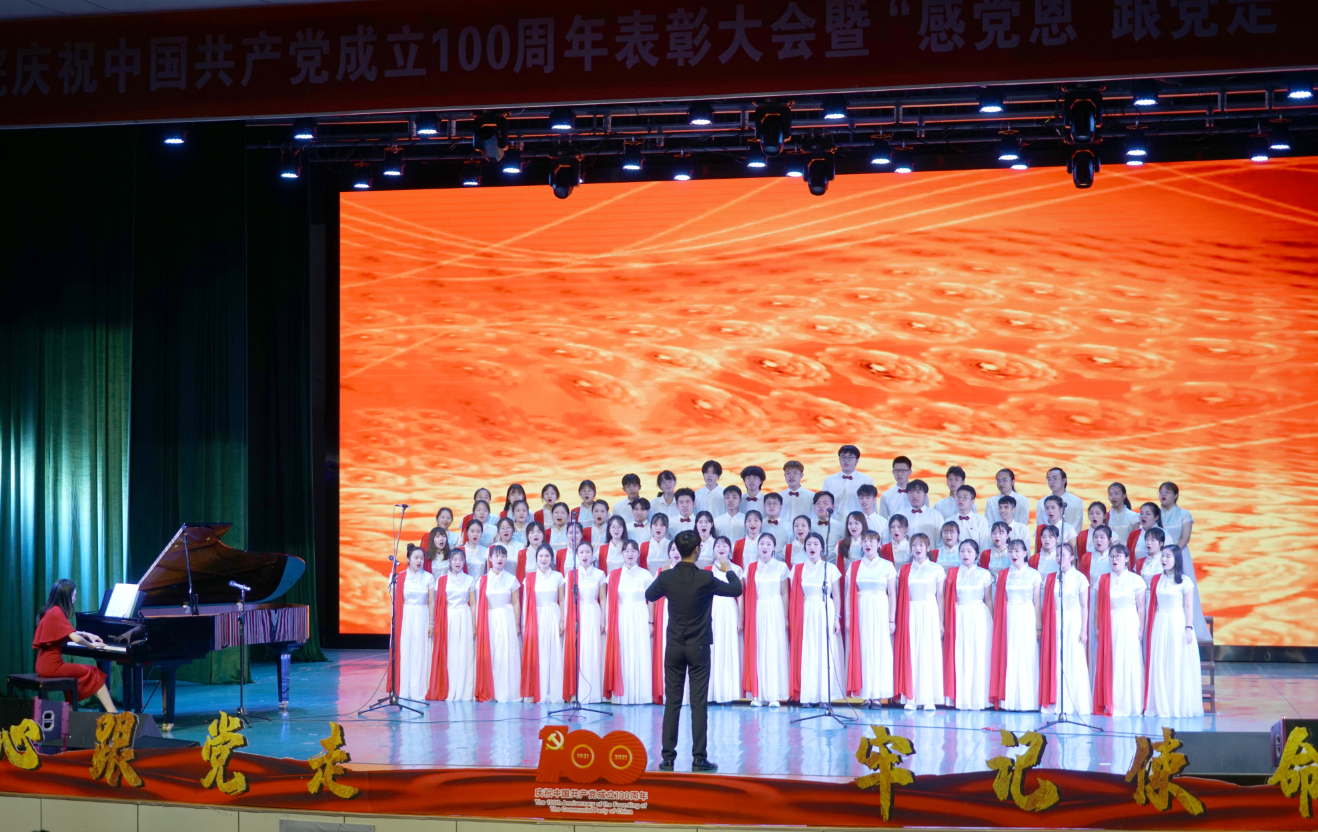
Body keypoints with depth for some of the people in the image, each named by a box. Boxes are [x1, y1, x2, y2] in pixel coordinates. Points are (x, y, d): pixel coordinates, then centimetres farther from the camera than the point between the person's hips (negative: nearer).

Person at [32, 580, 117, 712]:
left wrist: (86, 634, 21)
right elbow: (76, 639, -20)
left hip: (44, 665, 9)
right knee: (94, 673, -2)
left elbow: (69, 634, 29)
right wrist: (91, 645, -2)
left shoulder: (49, 611, 12)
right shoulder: (57, 612, -15)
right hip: (53, 666, -9)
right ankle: (111, 711, -9)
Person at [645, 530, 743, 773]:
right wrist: (729, 571, 19)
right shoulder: (705, 578, -13)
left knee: (672, 702, 6)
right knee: (699, 703, 1)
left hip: (673, 647, 2)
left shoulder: (666, 577, -6)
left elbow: (649, 595, 14)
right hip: (698, 647, -2)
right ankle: (699, 758, 1)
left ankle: (668, 757, 7)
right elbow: (736, 590, 1)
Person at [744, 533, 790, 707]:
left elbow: (785, 594, 5)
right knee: (756, 650, -2)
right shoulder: (751, 568, 10)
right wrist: (745, 618, 4)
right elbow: (747, 595, 9)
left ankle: (774, 695, -3)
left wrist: (785, 617, 0)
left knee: (774, 650, -5)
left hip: (775, 612, -2)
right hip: (756, 612, 2)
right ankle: (758, 695, 0)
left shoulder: (781, 567, 6)